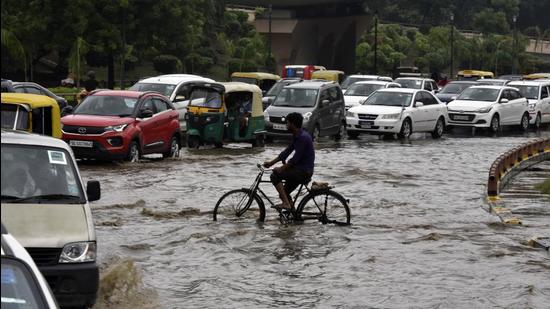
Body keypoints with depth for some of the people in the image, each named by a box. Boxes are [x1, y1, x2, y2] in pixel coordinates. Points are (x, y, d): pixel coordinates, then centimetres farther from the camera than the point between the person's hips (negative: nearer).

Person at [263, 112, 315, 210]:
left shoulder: (303, 137, -20)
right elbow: (287, 151, 16)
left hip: (304, 172, -10)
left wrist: (281, 169, -17)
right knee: (284, 193, 15)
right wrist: (271, 162, 12)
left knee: (275, 175, -17)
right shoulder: (296, 136, 12)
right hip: (299, 170, 10)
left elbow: (295, 159, -22)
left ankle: (286, 203, -17)